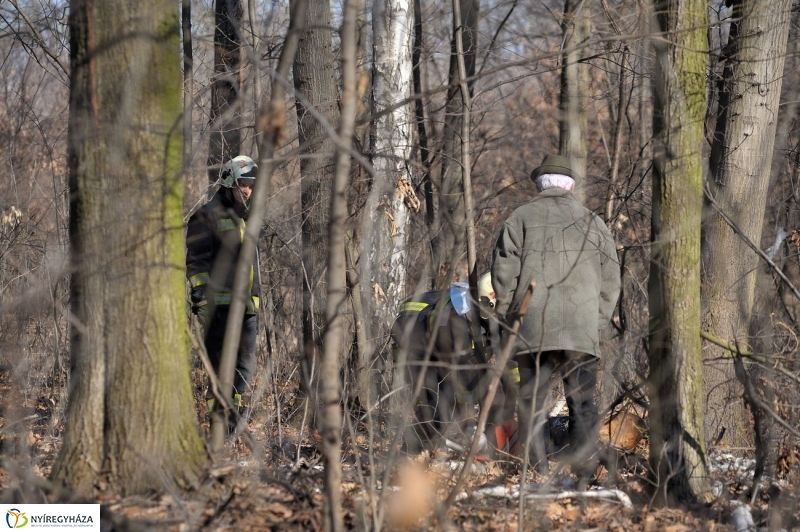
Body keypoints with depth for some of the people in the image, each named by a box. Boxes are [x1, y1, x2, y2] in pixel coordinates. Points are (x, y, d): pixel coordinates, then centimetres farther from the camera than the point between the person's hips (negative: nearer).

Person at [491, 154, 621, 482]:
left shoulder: (520, 219, 6)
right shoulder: (592, 222, 12)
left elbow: (504, 271, 0)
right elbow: (610, 279, 11)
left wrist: (508, 314, 9)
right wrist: (599, 320, 17)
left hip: (533, 328, -1)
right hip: (582, 330, 1)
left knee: (532, 403, 1)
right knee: (582, 404, 3)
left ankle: (537, 474, -5)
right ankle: (584, 475, -3)